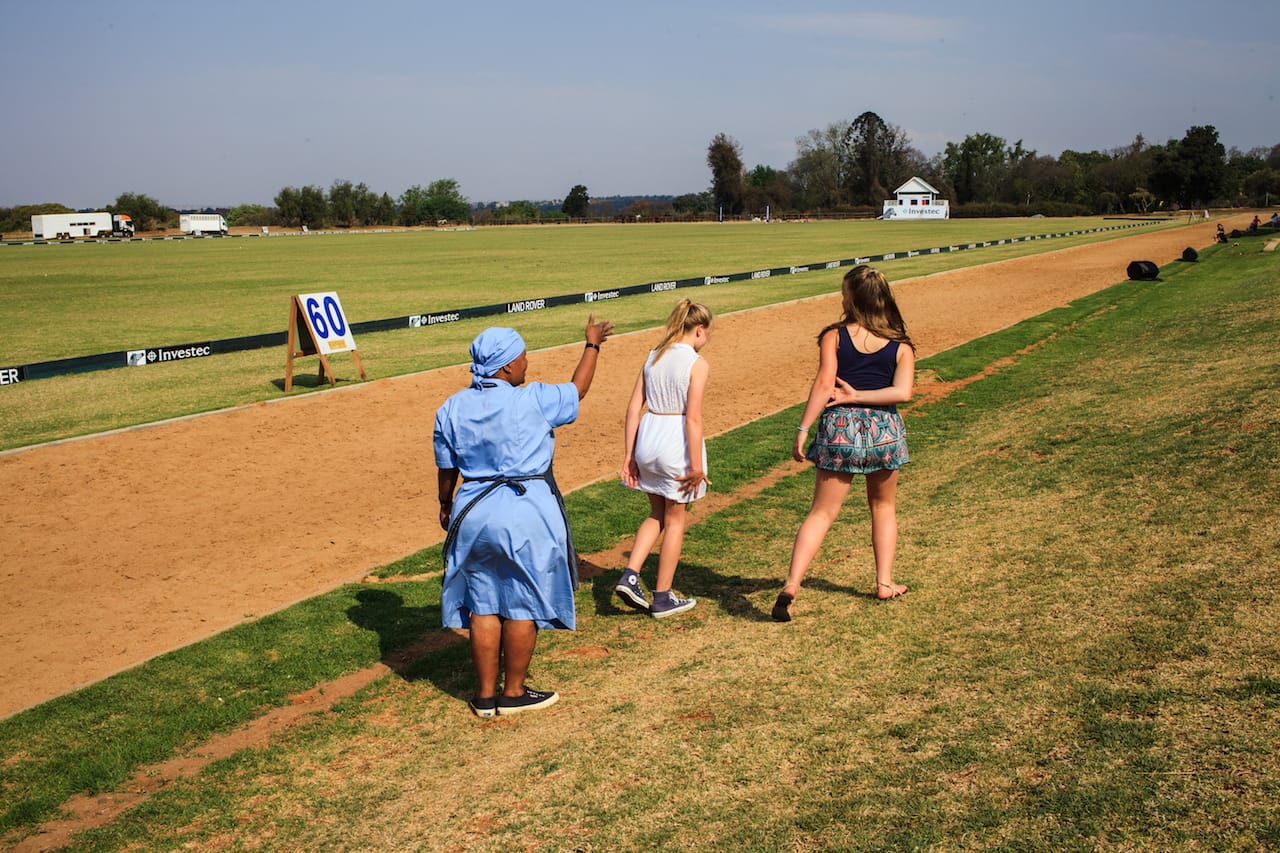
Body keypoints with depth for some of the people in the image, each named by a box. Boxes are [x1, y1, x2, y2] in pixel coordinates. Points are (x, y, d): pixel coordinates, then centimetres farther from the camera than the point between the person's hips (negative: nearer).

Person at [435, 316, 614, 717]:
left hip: (474, 513, 5)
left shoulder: (451, 409, -1)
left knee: (483, 606, 13)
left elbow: (447, 469, 7)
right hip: (527, 513, -4)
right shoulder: (533, 400, -13)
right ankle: (513, 693, 19)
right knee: (522, 606, 8)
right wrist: (592, 344, 20)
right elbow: (577, 389, 4)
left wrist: (446, 507, 26)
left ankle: (485, 694, 22)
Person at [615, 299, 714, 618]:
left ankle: (629, 576, 8)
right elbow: (693, 418, -18)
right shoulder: (697, 363, -11)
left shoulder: (653, 357, 6)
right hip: (677, 441, -6)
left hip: (648, 439, 6)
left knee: (657, 515, 23)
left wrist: (629, 454, 8)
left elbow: (634, 407, 4)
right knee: (675, 520, 10)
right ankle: (662, 598, 18)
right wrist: (696, 466, -15)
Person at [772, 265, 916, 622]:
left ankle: (791, 584, -12)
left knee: (821, 512, 1)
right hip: (884, 429, 2)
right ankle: (885, 583, 25)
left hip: (840, 428, -1)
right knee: (883, 507, 23)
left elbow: (824, 384, -14)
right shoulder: (900, 345, 2)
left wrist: (803, 429, -14)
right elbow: (903, 392, -11)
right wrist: (858, 396, -7)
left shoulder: (834, 336, -4)